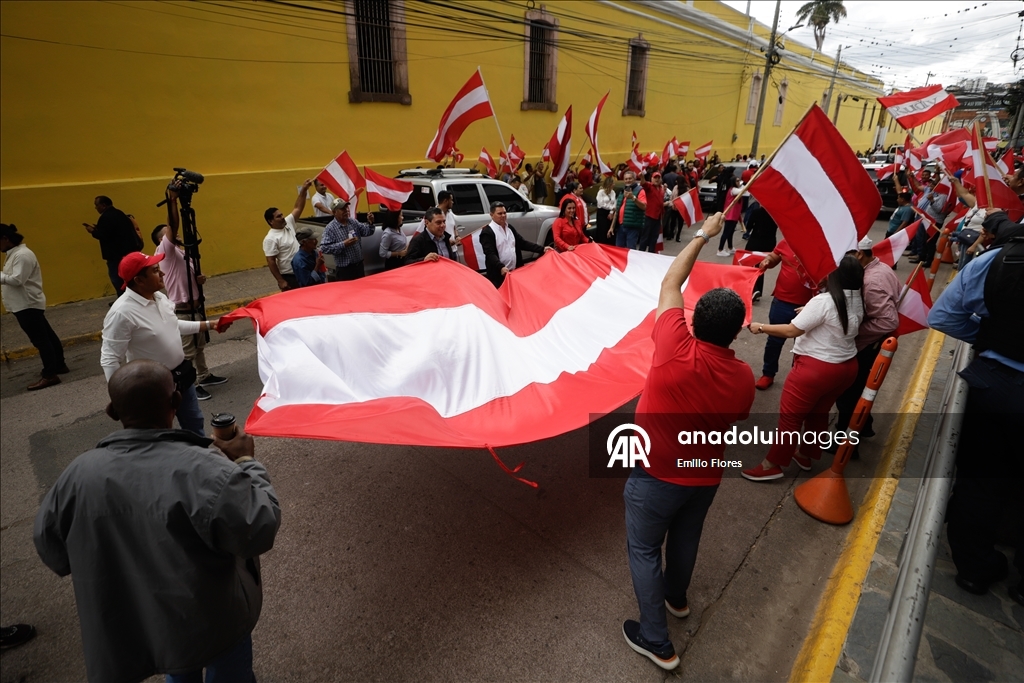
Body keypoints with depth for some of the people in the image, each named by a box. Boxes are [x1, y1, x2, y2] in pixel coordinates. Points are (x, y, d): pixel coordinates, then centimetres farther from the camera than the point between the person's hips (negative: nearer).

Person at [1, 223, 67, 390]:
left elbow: (17, 279, -24)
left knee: (40, 339, -8)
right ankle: (59, 365, 23)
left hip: (28, 304, -10)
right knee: (46, 336, 15)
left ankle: (50, 375, -6)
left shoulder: (22, 255, -18)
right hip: (25, 304, 10)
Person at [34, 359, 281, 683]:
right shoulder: (201, 469, -33)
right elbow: (260, 529, -30)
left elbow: (51, 550, 0)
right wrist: (246, 462, -17)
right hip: (210, 626, -4)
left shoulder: (79, 473, -15)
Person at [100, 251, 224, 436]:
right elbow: (109, 360, -23)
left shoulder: (159, 296, -2)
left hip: (181, 374, 8)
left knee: (194, 423, 24)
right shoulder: (122, 312, -27)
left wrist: (208, 324, 12)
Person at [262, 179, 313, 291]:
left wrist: (303, 190, -1)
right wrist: (280, 281, -17)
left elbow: (298, 208, 9)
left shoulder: (288, 224, 6)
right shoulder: (271, 239, -15)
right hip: (289, 276, -8)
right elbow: (271, 262, -16)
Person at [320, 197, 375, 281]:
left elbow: (366, 231, 5)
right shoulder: (330, 228, -13)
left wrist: (370, 223, -15)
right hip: (344, 269, -6)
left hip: (359, 265, 6)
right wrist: (343, 244, -25)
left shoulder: (353, 222, 4)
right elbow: (324, 248, -21)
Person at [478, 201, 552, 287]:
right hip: (499, 275, -7)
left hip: (515, 272, 7)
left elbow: (523, 243, 17)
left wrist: (542, 249, 8)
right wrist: (501, 267, -34)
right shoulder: (487, 232, -9)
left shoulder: (510, 228, 15)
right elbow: (490, 254, -19)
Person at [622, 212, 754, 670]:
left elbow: (670, 283, -12)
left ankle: (655, 641, 28)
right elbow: (732, 421, 4)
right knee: (685, 539, 29)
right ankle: (676, 596, 57)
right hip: (705, 477, 5)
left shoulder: (676, 348, -27)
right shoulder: (743, 377, -15)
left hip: (656, 476, -4)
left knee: (644, 551, 15)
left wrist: (703, 234, -1)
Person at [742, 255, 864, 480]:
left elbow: (791, 330, -22)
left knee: (790, 415, 3)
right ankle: (806, 456, 38)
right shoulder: (858, 302, 1)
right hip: (846, 366, 8)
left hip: (816, 367, -8)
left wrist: (761, 327, -12)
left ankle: (773, 464, 13)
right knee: (819, 413, 22)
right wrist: (809, 312, 16)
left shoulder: (824, 301, -23)